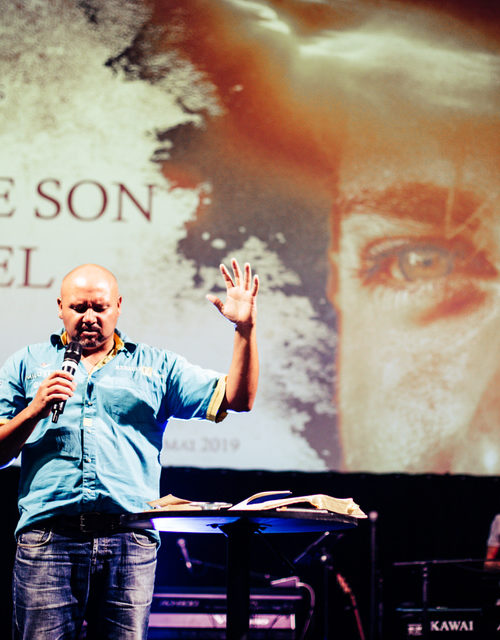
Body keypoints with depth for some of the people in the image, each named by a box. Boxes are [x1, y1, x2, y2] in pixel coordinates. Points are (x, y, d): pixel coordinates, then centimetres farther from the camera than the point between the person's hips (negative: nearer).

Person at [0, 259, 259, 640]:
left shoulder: (156, 366, 17)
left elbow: (237, 398, 9)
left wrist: (245, 329, -1)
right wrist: (35, 411, -6)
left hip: (129, 541, 1)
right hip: (48, 536, 0)